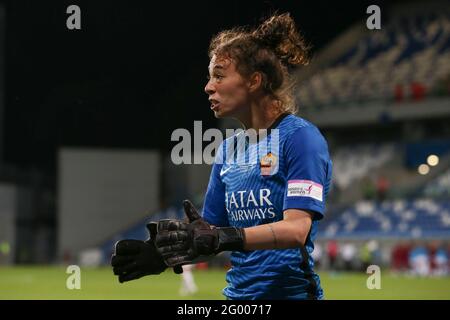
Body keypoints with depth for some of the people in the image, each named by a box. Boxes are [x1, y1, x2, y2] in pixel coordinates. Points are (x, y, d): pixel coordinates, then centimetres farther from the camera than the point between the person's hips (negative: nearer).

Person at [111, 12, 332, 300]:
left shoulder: (301, 136, -9)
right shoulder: (228, 149, 12)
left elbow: (296, 229, -19)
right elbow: (211, 238, 12)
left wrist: (225, 238, -31)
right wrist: (164, 253, -6)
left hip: (291, 290, -6)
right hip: (238, 293, 6)